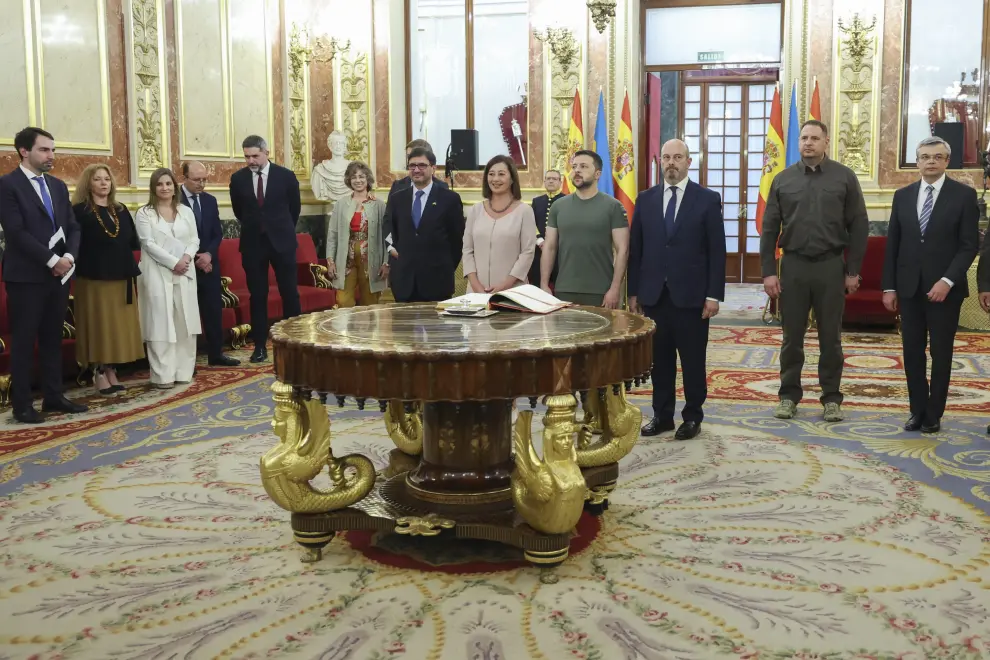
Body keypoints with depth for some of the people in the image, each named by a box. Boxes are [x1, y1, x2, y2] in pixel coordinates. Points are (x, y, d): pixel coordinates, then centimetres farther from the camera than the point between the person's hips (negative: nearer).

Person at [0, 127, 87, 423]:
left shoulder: (58, 186, 13)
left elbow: (72, 227, 11)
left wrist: (68, 257, -7)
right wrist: (52, 260, -17)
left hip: (59, 275, 6)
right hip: (26, 276, -6)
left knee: (52, 339, 12)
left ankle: (53, 396, 20)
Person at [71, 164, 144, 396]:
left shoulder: (121, 211, 12)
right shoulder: (80, 211, -4)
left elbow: (132, 243, 14)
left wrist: (131, 270, 6)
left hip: (121, 277, 5)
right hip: (94, 278, -5)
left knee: (118, 325, 7)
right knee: (99, 325, -2)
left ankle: (111, 371, 16)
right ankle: (99, 374, 7)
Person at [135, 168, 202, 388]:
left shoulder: (186, 211, 12)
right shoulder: (144, 213, 0)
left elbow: (194, 239, 9)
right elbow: (149, 244, -8)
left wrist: (187, 257, -11)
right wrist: (173, 263, -15)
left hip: (184, 274, 4)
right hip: (157, 274, -4)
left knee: (185, 322, 4)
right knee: (161, 323, -5)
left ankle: (184, 371, 12)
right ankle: (163, 374, -2)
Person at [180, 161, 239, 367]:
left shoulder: (210, 200, 10)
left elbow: (218, 233, 9)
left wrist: (208, 254, -9)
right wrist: (194, 258, -14)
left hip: (209, 263, 5)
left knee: (214, 310, 9)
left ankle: (216, 354, 19)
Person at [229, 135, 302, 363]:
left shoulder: (286, 176, -4)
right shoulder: (238, 178, 0)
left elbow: (295, 207, 9)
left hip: (282, 241, -1)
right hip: (253, 243, 1)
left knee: (290, 293, 3)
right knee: (257, 296, 4)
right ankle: (260, 345, 10)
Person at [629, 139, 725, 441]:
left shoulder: (707, 199, 0)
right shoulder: (645, 199, 8)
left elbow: (716, 251, -3)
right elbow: (635, 249, 9)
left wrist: (714, 295, -8)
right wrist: (633, 291, 5)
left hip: (690, 294, -2)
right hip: (653, 294, 3)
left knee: (693, 360, 5)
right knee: (660, 359, 8)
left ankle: (692, 416, 16)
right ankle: (662, 415, 19)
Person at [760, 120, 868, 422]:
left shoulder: (844, 177, 1)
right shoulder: (783, 180, 5)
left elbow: (859, 226, 1)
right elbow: (769, 229, 4)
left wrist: (853, 270, -3)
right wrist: (768, 271, -2)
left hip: (831, 266, -1)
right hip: (793, 265, 1)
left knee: (830, 337, 6)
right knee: (792, 336, 8)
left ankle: (831, 398, 17)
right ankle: (789, 395, 18)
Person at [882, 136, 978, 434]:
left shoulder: (964, 195, -2)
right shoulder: (903, 195, 8)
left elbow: (970, 245, -7)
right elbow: (892, 244, 8)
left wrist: (947, 281, -17)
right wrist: (889, 287, 3)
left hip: (945, 287, -3)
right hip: (909, 287, 3)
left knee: (941, 353, 5)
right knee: (912, 352, 6)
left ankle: (933, 414, 16)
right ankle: (918, 410, 17)